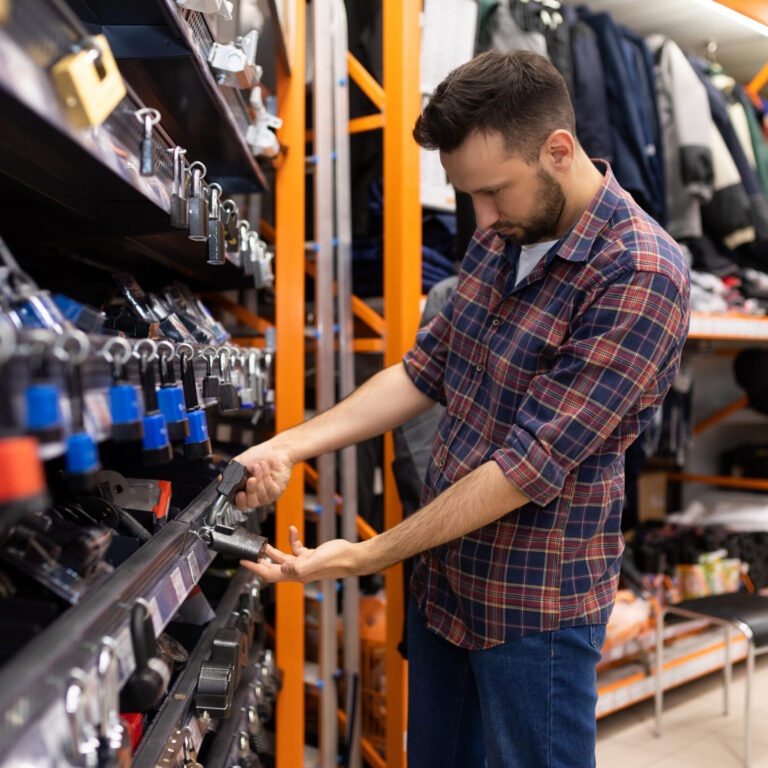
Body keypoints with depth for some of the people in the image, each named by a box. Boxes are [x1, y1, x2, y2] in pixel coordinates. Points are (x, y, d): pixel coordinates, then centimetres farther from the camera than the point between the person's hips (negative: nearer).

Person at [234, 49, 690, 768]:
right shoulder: (500, 238, 3)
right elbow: (425, 370, 5)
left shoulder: (640, 276, -23)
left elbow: (531, 462, -25)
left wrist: (365, 557, -21)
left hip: (533, 600, -7)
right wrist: (289, 446, -6)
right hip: (440, 573, 7)